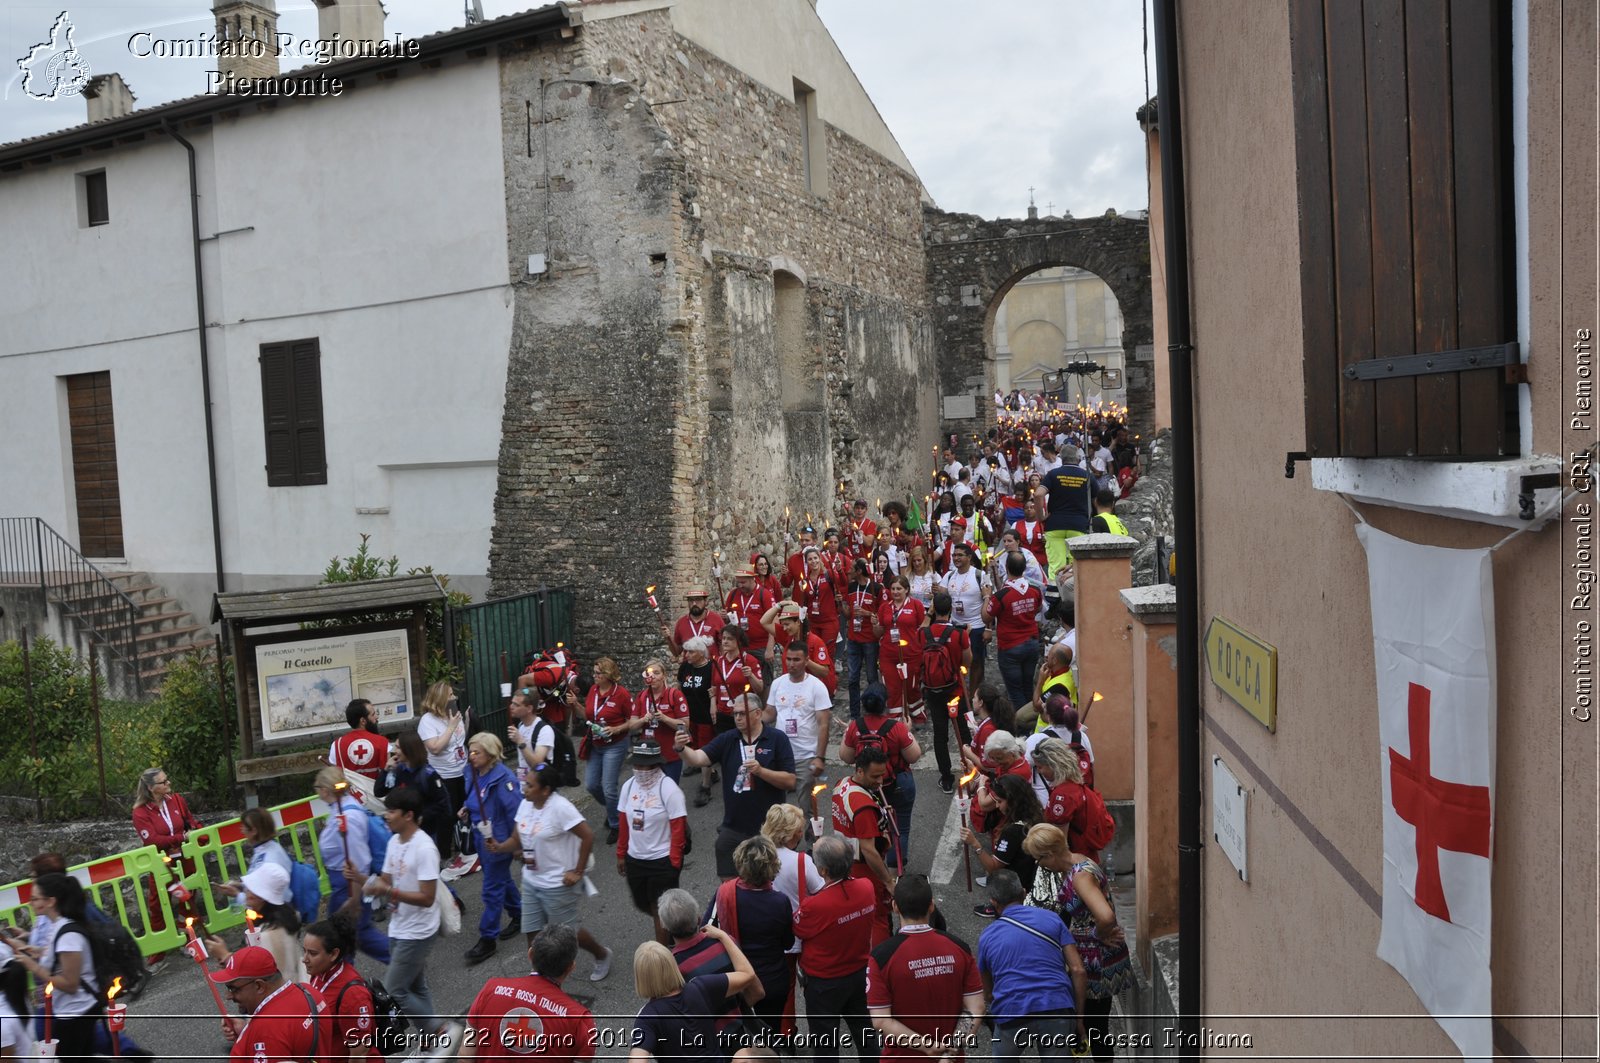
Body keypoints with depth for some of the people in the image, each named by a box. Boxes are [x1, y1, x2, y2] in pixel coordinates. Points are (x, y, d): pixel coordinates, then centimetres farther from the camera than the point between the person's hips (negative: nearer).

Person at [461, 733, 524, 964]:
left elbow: (517, 812, -23)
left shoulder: (502, 778, -25)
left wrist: (513, 843, -21)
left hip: (498, 841, -8)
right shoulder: (473, 773, 0)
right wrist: (467, 811, -1)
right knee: (501, 880, 23)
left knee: (492, 889, 0)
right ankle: (519, 916, 43)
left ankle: (487, 940, 11)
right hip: (481, 838, 8)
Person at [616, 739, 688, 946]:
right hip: (635, 858, 7)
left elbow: (678, 827, -16)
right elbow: (625, 822, 9)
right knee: (642, 904, 19)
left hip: (662, 861, -6)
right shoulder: (629, 786, 1)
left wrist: (674, 861, -15)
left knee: (660, 909, 3)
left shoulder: (669, 789, -17)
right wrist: (621, 854, 12)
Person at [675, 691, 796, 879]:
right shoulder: (727, 739, 3)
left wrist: (760, 771, -23)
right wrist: (682, 749, -31)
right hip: (733, 828, 3)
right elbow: (698, 759, -11)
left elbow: (790, 781, -11)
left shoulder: (777, 739, -6)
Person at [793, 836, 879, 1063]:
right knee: (865, 1031, 27)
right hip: (861, 974, 5)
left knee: (825, 1043, 17)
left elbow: (797, 929, -16)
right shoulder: (867, 888, -18)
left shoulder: (814, 906, -35)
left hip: (825, 982, -5)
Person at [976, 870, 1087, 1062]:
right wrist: (1079, 1016, 11)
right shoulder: (1051, 918, 11)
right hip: (1057, 1009, 0)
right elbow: (1078, 970, 4)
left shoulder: (987, 936, 14)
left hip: (1011, 1015, 1)